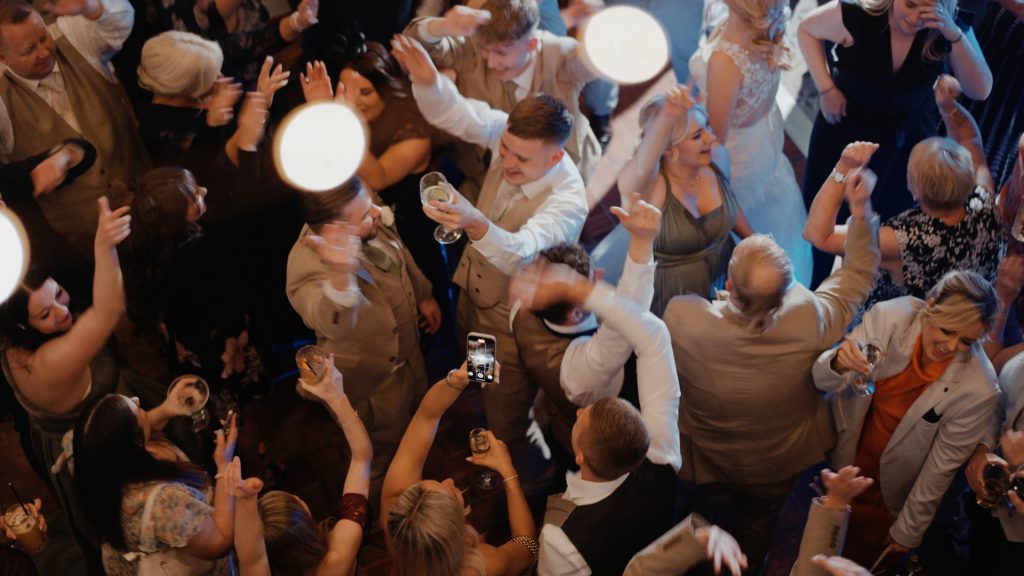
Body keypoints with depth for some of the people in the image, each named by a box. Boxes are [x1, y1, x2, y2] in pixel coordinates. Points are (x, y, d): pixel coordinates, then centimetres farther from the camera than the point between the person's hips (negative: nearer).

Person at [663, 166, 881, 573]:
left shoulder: (680, 318, -42)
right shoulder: (809, 320, -38)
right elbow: (857, 277, -17)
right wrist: (861, 210, -14)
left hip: (702, 460, -1)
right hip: (778, 465, 1)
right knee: (756, 526, 33)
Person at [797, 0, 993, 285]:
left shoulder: (948, 31, -22)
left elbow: (980, 90, -29)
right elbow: (807, 29, -10)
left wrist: (955, 36, -41)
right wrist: (826, 88, -16)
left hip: (907, 136, 2)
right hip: (845, 126, -1)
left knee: (893, 217, 17)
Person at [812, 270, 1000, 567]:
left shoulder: (978, 390, -30)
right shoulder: (889, 316, -28)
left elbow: (943, 464, -17)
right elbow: (824, 382, -20)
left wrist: (908, 531, -5)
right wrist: (838, 362, -44)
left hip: (891, 489, -2)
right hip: (845, 457, 2)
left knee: (860, 556, 22)